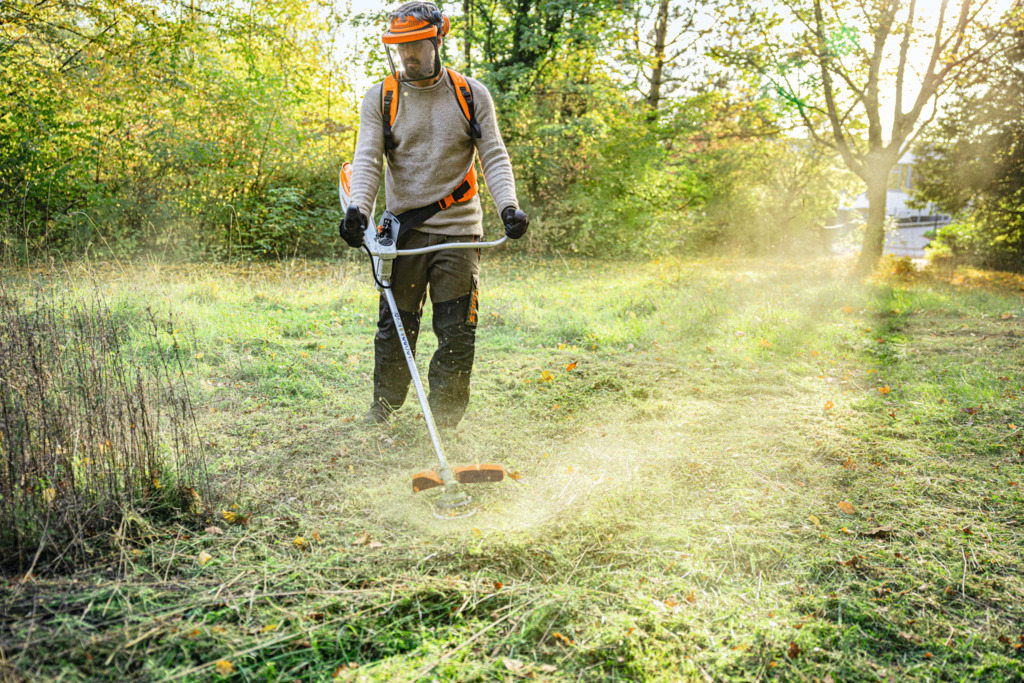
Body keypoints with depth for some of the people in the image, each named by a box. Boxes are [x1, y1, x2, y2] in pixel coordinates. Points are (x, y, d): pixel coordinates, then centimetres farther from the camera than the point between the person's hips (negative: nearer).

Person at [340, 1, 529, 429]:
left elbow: (494, 157, 2)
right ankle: (383, 411, 24)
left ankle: (444, 423, 12)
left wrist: (508, 206, -16)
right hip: (403, 231, 1)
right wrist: (358, 208, -22)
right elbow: (367, 160, -3)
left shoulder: (471, 95, 6)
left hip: (458, 232, 0)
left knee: (456, 334, 0)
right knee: (394, 328, 5)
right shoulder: (380, 99, 7)